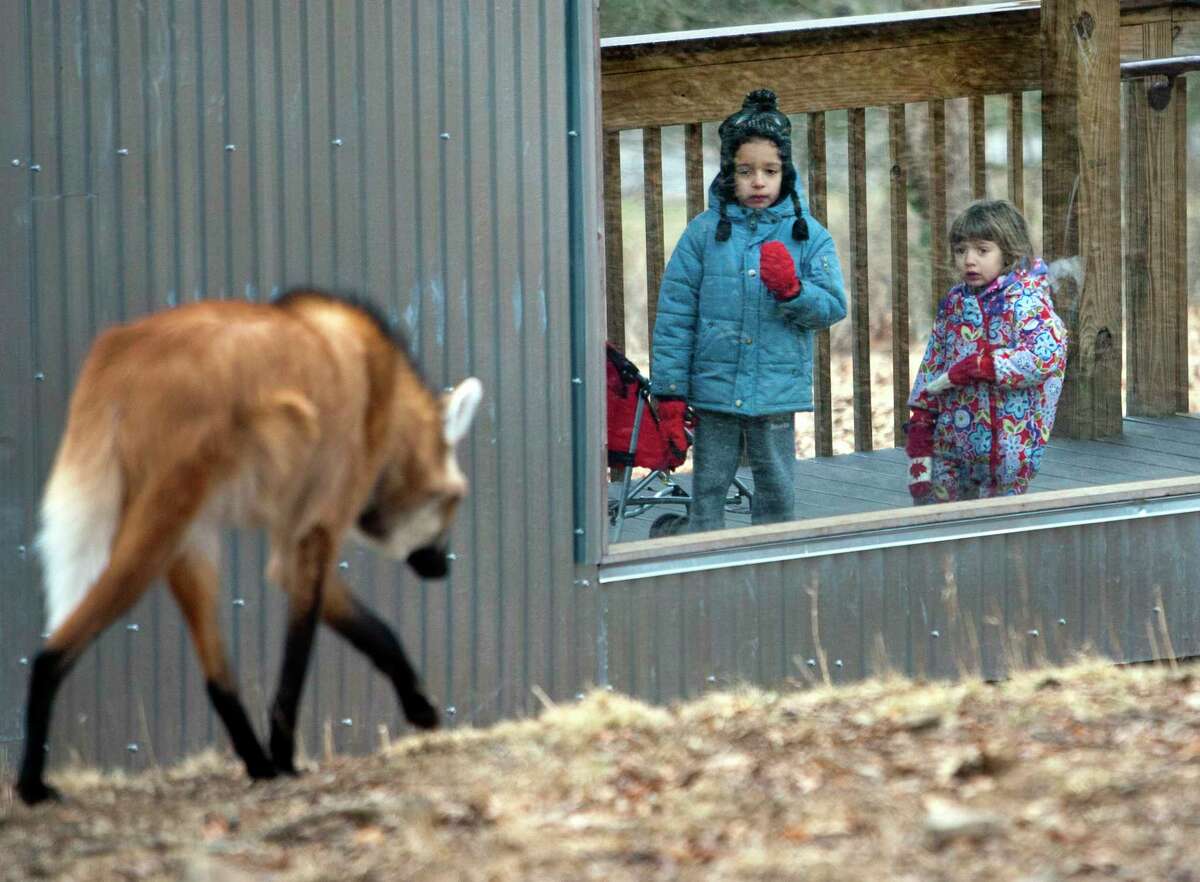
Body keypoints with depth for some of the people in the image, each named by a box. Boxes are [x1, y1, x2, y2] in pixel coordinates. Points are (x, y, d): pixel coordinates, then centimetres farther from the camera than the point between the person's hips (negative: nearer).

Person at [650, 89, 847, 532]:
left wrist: (792, 290, -20)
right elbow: (675, 313, 0)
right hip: (714, 388, -1)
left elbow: (832, 308, 0)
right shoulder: (705, 232, 0)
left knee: (777, 493, 9)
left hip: (778, 392, 1)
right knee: (708, 490, 5)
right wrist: (669, 391, -3)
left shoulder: (808, 235, 2)